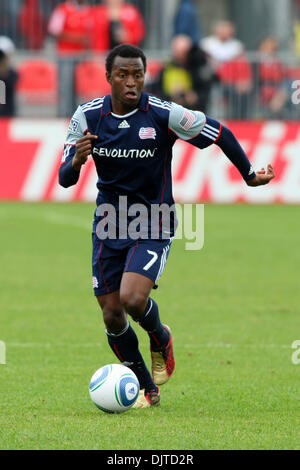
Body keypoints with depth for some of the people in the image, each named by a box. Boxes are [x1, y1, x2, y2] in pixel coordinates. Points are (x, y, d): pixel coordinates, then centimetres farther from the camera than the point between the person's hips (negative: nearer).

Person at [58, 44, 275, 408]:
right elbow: (65, 180, -6)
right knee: (112, 316, 3)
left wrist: (249, 175, 4)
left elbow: (220, 134, -4)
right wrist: (77, 161, -28)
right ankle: (146, 389, 25)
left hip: (152, 227, -3)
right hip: (109, 227, 3)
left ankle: (160, 339, 11)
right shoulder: (87, 116, -8)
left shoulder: (165, 115, -17)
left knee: (132, 298, -24)